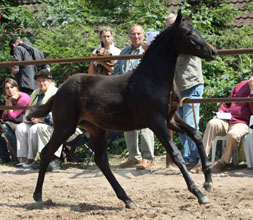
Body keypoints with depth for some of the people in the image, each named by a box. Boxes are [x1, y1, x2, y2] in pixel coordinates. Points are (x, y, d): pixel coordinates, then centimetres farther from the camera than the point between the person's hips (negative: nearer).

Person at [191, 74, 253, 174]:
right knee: (212, 124, -28)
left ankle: (223, 163, -13)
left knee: (233, 135, -39)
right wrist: (221, 110, 10)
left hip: (242, 123, -5)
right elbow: (227, 102, 31)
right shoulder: (242, 84, 22)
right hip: (227, 119, 5)